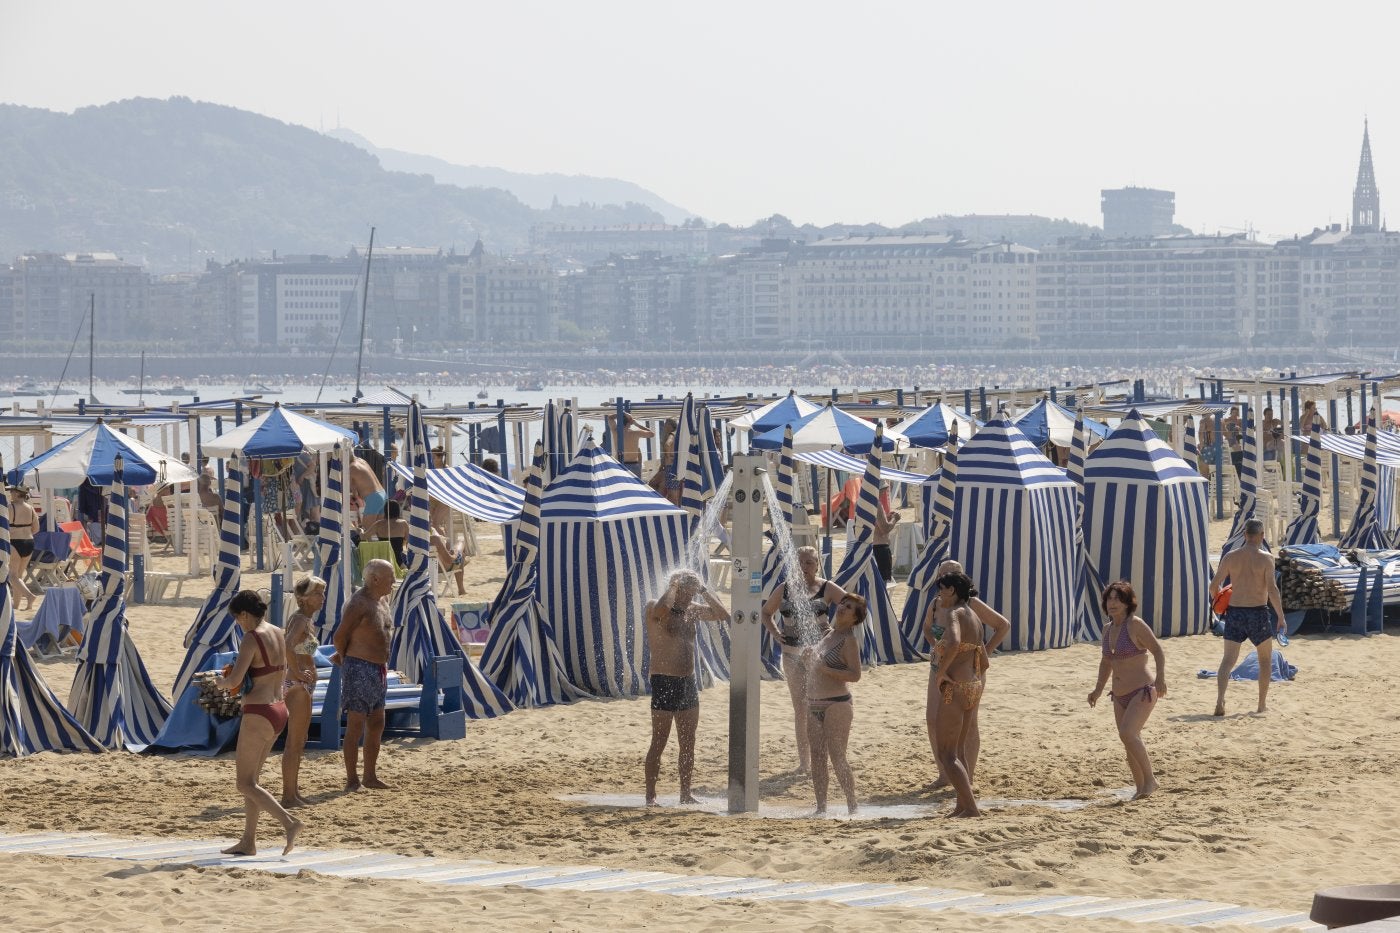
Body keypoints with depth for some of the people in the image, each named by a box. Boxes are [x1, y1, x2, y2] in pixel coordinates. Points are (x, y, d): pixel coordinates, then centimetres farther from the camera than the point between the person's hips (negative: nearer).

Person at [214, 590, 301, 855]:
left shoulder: (252, 638, -16)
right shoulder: (277, 634, 9)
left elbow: (234, 681, -22)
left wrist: (221, 681, 0)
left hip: (259, 714, -9)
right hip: (279, 710, 9)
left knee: (246, 783, -3)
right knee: (251, 780, 16)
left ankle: (288, 822, -18)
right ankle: (248, 841, 18)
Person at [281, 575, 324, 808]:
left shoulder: (304, 619, 13)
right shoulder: (301, 621, -17)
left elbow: (285, 645, 28)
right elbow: (287, 646, -36)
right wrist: (297, 673, -26)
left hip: (301, 686, 10)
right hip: (298, 685, -10)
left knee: (298, 742, 17)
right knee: (294, 743, -6)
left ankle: (293, 792, 24)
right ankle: (289, 795, -3)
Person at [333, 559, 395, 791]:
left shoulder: (380, 602, 12)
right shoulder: (359, 604, -17)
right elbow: (340, 636, -16)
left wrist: (343, 656, 16)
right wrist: (345, 658, 2)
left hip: (378, 669, 10)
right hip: (360, 669, -10)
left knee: (376, 724, 15)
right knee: (356, 726, -5)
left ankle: (370, 776, 24)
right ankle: (352, 780, -2)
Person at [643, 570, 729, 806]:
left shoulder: (692, 610, 12)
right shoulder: (654, 608, -8)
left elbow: (722, 614, 8)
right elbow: (662, 609, -33)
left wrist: (703, 590, 2)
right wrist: (674, 586, -17)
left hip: (688, 681, 7)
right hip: (664, 682, -7)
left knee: (688, 742, 10)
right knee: (659, 742, -4)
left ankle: (686, 793, 18)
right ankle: (651, 796, 0)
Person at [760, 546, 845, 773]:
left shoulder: (827, 589, -4)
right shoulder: (785, 589, 5)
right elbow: (766, 612, 18)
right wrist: (774, 632, 2)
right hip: (793, 652, 3)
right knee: (800, 708, 7)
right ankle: (804, 760, 14)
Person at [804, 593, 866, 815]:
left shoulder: (848, 640, -9)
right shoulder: (827, 635, 14)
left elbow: (855, 674, -18)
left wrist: (826, 669, -24)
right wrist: (807, 659, 3)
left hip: (837, 705, -8)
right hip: (814, 705, 8)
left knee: (837, 757, -8)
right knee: (817, 757, 6)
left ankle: (852, 807, -2)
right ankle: (821, 807, 12)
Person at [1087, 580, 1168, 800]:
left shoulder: (1135, 625, -12)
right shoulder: (1108, 630, 10)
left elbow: (1158, 650, -15)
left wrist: (1160, 677, -27)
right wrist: (1098, 689, 19)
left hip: (1143, 691, -8)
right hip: (1120, 695, 8)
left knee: (1127, 733, -22)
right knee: (1130, 741, 8)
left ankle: (1150, 779, -11)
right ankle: (1140, 787, 18)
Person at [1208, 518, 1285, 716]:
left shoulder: (1230, 557, 1)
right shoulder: (1265, 558, -8)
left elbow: (1214, 585, 1)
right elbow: (1272, 588, -16)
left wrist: (1216, 600, 22)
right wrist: (1280, 616, -12)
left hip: (1234, 612, 2)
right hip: (1258, 613, -2)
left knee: (1228, 660, 3)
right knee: (1266, 658, 17)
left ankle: (1220, 700, -18)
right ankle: (1262, 704, 19)